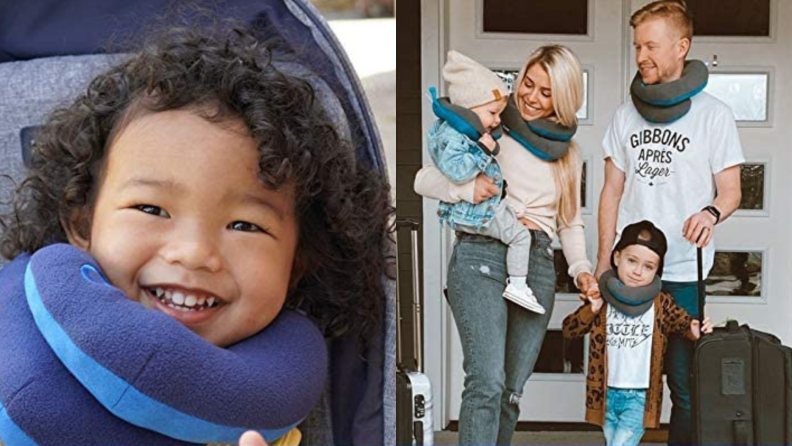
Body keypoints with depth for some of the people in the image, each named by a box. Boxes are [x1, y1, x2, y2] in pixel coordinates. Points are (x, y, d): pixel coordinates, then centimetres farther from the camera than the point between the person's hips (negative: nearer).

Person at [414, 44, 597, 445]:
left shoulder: (567, 153, 19)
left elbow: (570, 222, 25)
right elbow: (424, 179, 0)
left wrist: (581, 269, 7)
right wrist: (466, 188, -19)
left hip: (539, 265, 5)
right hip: (481, 255, -5)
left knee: (511, 391, 6)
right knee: (487, 382, -19)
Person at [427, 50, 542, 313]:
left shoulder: (453, 128, 5)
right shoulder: (453, 137, -27)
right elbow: (457, 171, -38)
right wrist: (483, 150, -33)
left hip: (461, 211, 11)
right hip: (478, 211, -11)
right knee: (520, 236, -3)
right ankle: (517, 285, 2)